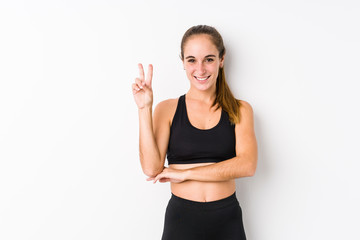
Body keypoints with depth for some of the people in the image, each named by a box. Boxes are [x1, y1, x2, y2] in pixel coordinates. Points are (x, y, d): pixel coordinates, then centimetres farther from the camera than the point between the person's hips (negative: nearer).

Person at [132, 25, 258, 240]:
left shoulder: (240, 110, 1)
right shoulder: (168, 109, -1)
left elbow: (247, 165, -12)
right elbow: (152, 168, -11)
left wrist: (184, 173, -13)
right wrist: (144, 109, -15)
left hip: (227, 221, 1)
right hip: (181, 220, 0)